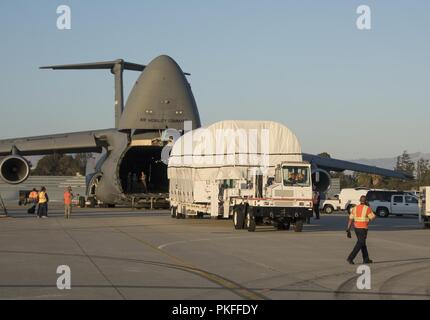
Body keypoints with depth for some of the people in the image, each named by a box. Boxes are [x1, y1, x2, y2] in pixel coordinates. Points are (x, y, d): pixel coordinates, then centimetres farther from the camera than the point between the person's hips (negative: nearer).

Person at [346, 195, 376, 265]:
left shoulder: (355, 208, 4)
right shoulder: (367, 208, -13)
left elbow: (350, 220, 1)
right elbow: (373, 217, -5)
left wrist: (348, 230, 2)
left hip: (356, 228, 7)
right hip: (363, 228, -7)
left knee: (362, 243, 19)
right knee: (359, 244, -5)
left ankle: (366, 259, 24)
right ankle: (350, 258, -17)